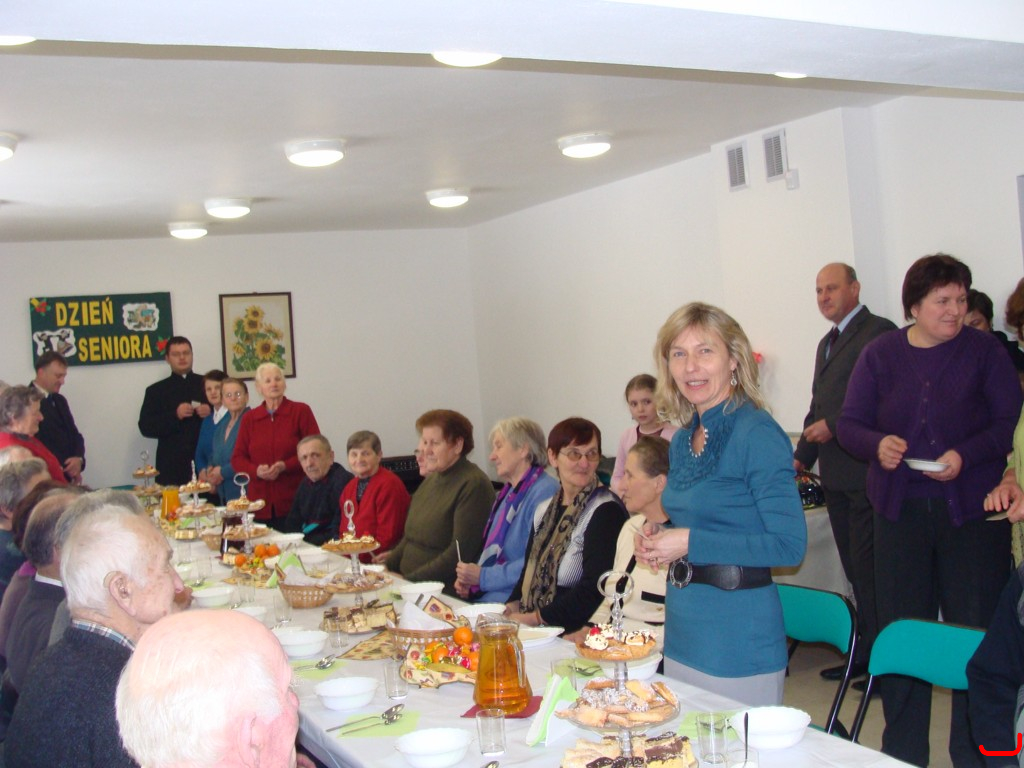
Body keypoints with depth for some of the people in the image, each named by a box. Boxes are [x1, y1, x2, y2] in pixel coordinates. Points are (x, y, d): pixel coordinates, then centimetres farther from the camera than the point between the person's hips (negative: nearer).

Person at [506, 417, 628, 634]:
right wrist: (512, 607, -2)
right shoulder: (545, 510, 15)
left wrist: (536, 618, -14)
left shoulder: (606, 511, -9)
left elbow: (595, 589, -15)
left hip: (577, 633, -7)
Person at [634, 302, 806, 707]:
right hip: (681, 634, 8)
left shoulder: (758, 434, -15)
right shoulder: (683, 440, 9)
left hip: (739, 641, -8)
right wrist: (657, 538, 1)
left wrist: (689, 542, -19)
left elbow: (789, 545, -18)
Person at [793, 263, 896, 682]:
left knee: (867, 566, -6)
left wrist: (834, 425, -16)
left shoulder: (879, 332, -9)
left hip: (866, 470, -9)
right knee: (855, 568, 13)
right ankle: (864, 652, 21)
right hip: (835, 473, 9)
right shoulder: (827, 343, 21)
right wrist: (802, 456, 14)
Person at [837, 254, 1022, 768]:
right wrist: (877, 445, -15)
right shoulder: (880, 354, 6)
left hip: (971, 510, -2)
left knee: (976, 630, 1)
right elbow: (849, 423, 6)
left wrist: (966, 455, -19)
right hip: (900, 510, 2)